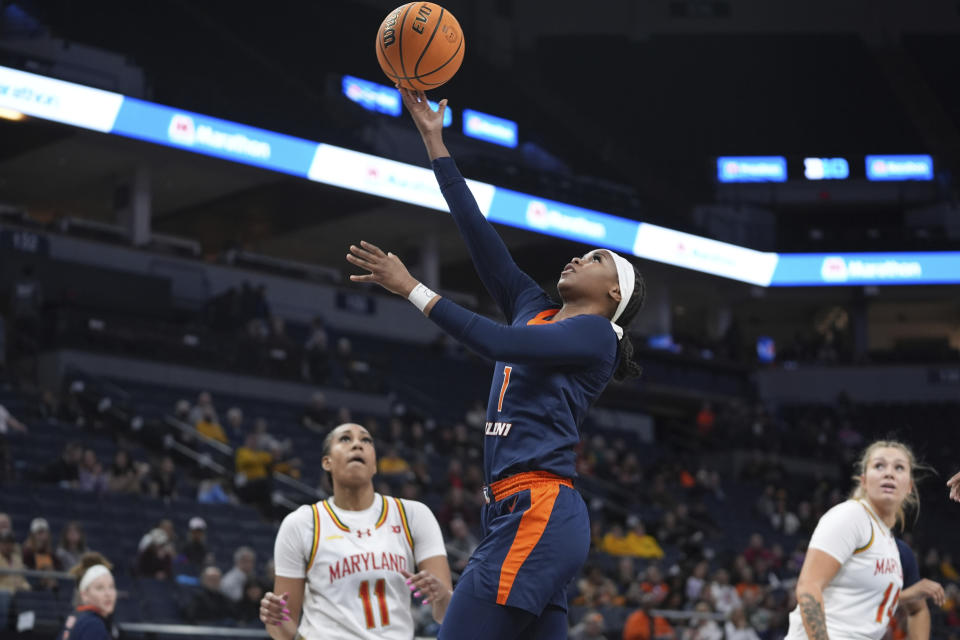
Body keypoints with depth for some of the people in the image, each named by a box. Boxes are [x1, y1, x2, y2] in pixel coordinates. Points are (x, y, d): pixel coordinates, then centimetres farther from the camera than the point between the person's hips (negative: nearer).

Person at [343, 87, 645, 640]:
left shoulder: (594, 333, 0)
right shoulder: (536, 309, 22)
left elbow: (498, 342, -15)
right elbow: (480, 233, 21)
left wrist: (413, 289, -13)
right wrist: (434, 141, 21)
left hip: (536, 513, -9)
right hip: (528, 516, 9)